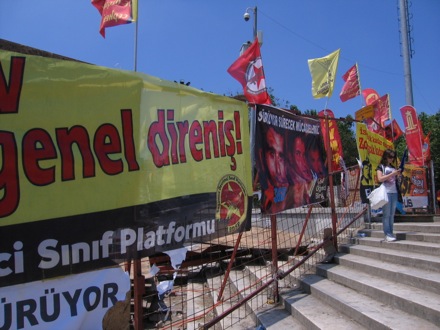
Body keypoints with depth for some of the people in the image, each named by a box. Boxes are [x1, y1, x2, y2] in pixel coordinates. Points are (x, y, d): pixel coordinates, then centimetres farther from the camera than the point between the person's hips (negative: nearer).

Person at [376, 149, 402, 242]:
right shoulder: (381, 167, 1)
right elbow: (380, 179, -11)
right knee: (386, 214, -6)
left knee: (392, 214, 6)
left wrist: (398, 174, 3)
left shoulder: (393, 167, 18)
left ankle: (391, 233, 10)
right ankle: (387, 234, -5)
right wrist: (392, 174, -13)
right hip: (386, 192, -6)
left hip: (394, 192, 6)